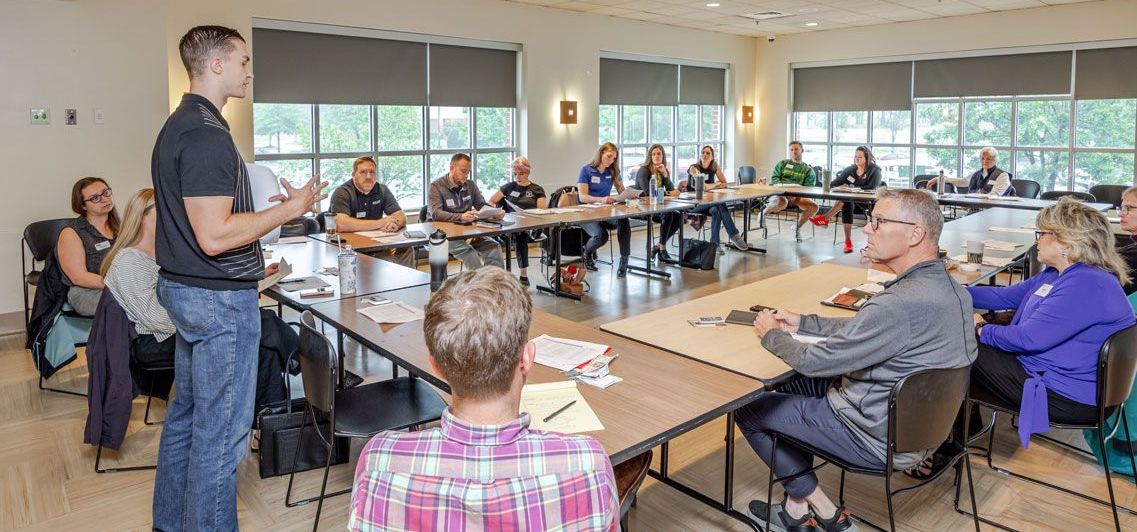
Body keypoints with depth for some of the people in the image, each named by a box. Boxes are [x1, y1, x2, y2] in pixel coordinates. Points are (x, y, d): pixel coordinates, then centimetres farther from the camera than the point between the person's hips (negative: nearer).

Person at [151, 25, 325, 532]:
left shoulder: (179, 125, 13)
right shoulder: (206, 135, -20)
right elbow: (214, 236, -25)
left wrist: (268, 204, 19)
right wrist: (289, 208, -16)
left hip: (183, 288, 11)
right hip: (220, 299, -11)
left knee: (186, 413, 21)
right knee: (221, 431, 0)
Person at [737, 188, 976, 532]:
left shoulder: (903, 303, -33)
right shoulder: (949, 287, -2)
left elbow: (814, 361, -23)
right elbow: (864, 328, 13)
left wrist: (771, 335, -4)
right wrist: (803, 322, 10)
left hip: (882, 440, -9)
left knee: (747, 409, 1)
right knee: (792, 386, 22)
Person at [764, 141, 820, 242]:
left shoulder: (808, 170, 18)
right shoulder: (782, 163, 18)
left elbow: (808, 188, 7)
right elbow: (774, 178, 8)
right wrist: (781, 186, -15)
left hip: (797, 196, 2)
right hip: (780, 193, -2)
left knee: (814, 207, -25)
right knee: (782, 203, -40)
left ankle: (798, 227, 2)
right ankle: (764, 213, -8)